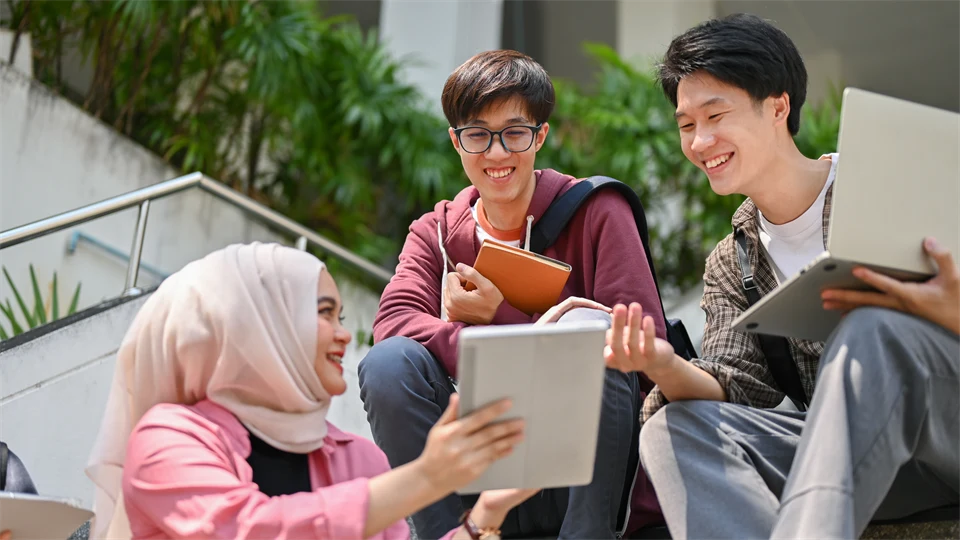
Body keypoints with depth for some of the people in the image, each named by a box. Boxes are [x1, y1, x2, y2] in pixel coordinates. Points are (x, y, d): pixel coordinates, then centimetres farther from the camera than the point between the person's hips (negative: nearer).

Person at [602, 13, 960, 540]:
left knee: (873, 330, -34)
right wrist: (665, 367, -20)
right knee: (671, 428, -18)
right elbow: (738, 392, 2)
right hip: (854, 448, 4)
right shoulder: (730, 266, 15)